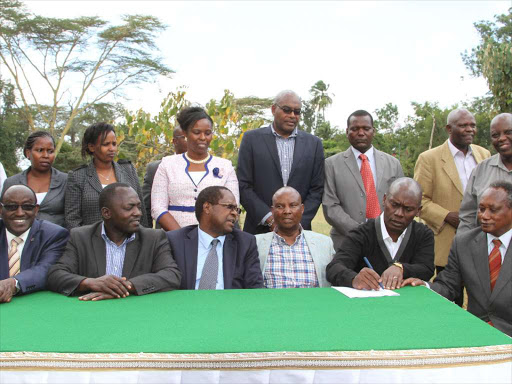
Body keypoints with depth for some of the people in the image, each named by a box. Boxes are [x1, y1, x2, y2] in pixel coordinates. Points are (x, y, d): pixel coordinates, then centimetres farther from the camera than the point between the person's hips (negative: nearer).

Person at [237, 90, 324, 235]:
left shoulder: (314, 143, 7)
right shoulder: (252, 139, 2)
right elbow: (244, 186, -2)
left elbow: (317, 189, 5)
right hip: (259, 229, -1)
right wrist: (270, 219, -11)